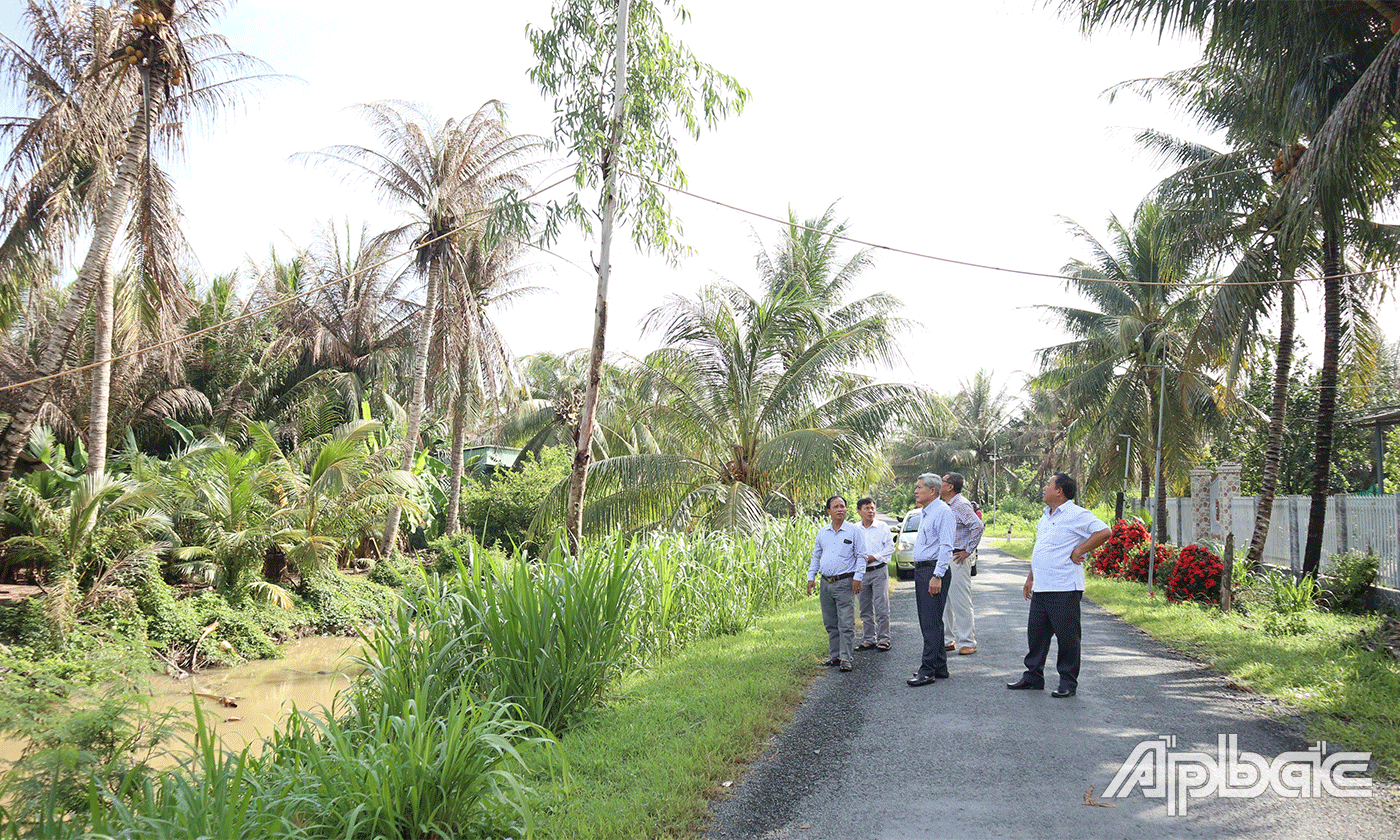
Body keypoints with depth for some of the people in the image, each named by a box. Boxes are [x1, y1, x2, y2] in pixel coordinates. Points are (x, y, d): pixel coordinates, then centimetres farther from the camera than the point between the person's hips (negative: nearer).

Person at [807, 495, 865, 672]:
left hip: (845, 583, -5)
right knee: (830, 623, 10)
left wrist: (857, 577, -10)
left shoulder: (853, 531, -1)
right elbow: (816, 556, 20)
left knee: (846, 623, -8)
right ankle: (835, 655, 18)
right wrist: (811, 577, 13)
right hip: (826, 583, 5)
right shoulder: (822, 533, 12)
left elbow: (861, 556, -1)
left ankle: (845, 658, -5)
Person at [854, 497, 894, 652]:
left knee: (881, 607, -6)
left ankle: (883, 639, 2)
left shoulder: (883, 527, 2)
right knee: (865, 609, 7)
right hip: (862, 572, 3)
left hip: (879, 571, -3)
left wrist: (874, 557, -11)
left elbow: (890, 547, 0)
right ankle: (868, 640, 15)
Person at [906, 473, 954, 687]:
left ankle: (928, 670, -7)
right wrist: (920, 572, 19)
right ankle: (939, 667, 19)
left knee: (931, 622, -9)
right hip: (921, 570, 10)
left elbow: (946, 546, -18)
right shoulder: (924, 514, 19)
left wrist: (937, 576, -23)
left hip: (934, 570, -10)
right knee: (927, 620, 12)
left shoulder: (943, 512, -12)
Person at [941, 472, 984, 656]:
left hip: (957, 559, -10)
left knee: (960, 602, -6)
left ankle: (967, 642, 0)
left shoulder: (961, 505, -14)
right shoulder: (947, 506, 16)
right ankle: (947, 640, 19)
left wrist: (968, 551, -21)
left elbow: (977, 526, -26)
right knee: (944, 602, 12)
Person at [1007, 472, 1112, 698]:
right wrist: (1030, 578, 23)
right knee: (1036, 633, 13)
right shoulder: (1046, 516, 18)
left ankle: (1068, 683, 11)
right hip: (1041, 588, 9)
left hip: (1065, 590, -9)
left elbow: (1104, 531, -21)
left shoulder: (1077, 515, -10)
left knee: (1067, 636, 1)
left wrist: (1078, 551, -17)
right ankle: (1033, 676, 24)